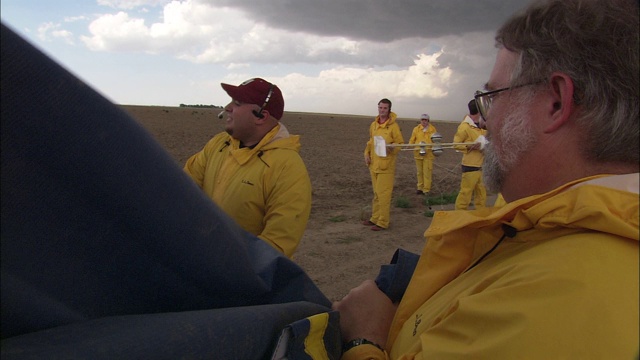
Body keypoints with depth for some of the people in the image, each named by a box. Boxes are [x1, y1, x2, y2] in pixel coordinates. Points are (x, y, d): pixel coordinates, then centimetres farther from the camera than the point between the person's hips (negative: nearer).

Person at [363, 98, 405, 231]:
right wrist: (367, 153, 8)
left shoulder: (393, 126, -8)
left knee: (383, 194, -6)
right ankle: (375, 218, 26)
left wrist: (391, 148, -25)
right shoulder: (373, 125, 11)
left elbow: (400, 144, -7)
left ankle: (383, 222, 2)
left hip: (386, 166, -7)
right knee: (376, 193, 16)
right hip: (374, 165, 7)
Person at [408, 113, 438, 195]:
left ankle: (426, 189, 1)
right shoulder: (416, 129, 7)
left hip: (428, 153, -2)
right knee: (419, 171, 10)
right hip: (418, 153, 2)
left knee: (427, 171, -5)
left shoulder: (432, 129, 4)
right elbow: (412, 140, 8)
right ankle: (420, 188, 20)